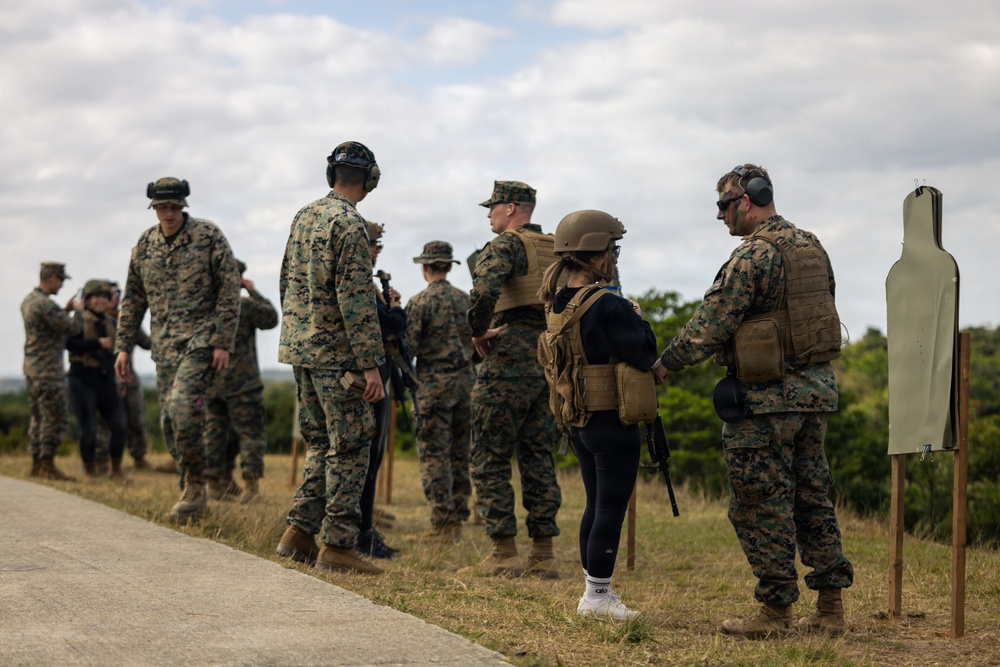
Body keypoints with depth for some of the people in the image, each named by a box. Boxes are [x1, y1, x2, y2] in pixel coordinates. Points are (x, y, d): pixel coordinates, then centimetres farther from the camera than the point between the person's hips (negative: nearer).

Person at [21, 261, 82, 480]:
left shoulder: (28, 300, 13)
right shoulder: (45, 304, -19)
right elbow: (71, 328, -17)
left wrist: (65, 311, 14)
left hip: (32, 366, 10)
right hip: (48, 368, -10)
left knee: (38, 417, 14)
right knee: (55, 418, -7)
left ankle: (37, 464, 17)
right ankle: (48, 466, -6)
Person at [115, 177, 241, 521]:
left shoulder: (208, 236, -5)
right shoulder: (145, 243, 9)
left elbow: (230, 291, -7)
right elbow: (133, 300, 16)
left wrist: (223, 343, -12)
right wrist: (123, 347, 10)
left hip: (200, 339, -6)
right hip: (164, 346, 6)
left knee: (182, 408, -22)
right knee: (170, 421, 4)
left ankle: (195, 486, -9)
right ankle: (194, 498, 14)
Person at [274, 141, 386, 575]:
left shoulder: (303, 217, 11)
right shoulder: (349, 225, -15)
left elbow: (287, 282, 18)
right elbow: (354, 298, -20)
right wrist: (370, 364, -19)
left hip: (300, 348, 8)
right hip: (335, 352, -8)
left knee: (321, 443, 16)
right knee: (350, 447, -2)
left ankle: (299, 535, 15)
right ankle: (337, 547, -1)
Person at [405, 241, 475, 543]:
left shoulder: (419, 302, -8)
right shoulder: (465, 299, 8)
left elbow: (409, 347, -12)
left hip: (434, 383, -5)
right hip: (466, 381, 5)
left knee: (434, 453, -4)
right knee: (459, 453, 10)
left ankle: (442, 524, -9)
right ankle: (457, 520, 12)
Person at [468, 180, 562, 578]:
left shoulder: (506, 244, -6)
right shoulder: (558, 250, 16)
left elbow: (484, 288, -25)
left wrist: (479, 333, -11)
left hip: (510, 361, -7)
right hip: (552, 362, 7)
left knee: (490, 457, 1)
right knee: (538, 456, 12)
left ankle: (504, 554, -1)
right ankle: (543, 555, 9)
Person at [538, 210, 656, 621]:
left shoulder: (557, 305, 6)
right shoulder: (607, 306, -21)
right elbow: (645, 354, -17)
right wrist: (637, 319, -1)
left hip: (578, 424, 9)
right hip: (612, 422, -9)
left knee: (596, 505, 17)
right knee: (611, 508, 0)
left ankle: (592, 590, 24)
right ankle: (598, 595, 4)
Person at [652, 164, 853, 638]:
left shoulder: (753, 255, -15)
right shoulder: (812, 248, 11)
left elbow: (710, 323, -15)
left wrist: (662, 366, -4)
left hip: (766, 398, -8)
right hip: (817, 389, 8)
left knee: (763, 505, 0)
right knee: (812, 498, 13)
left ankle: (775, 611, 4)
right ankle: (830, 608, 15)